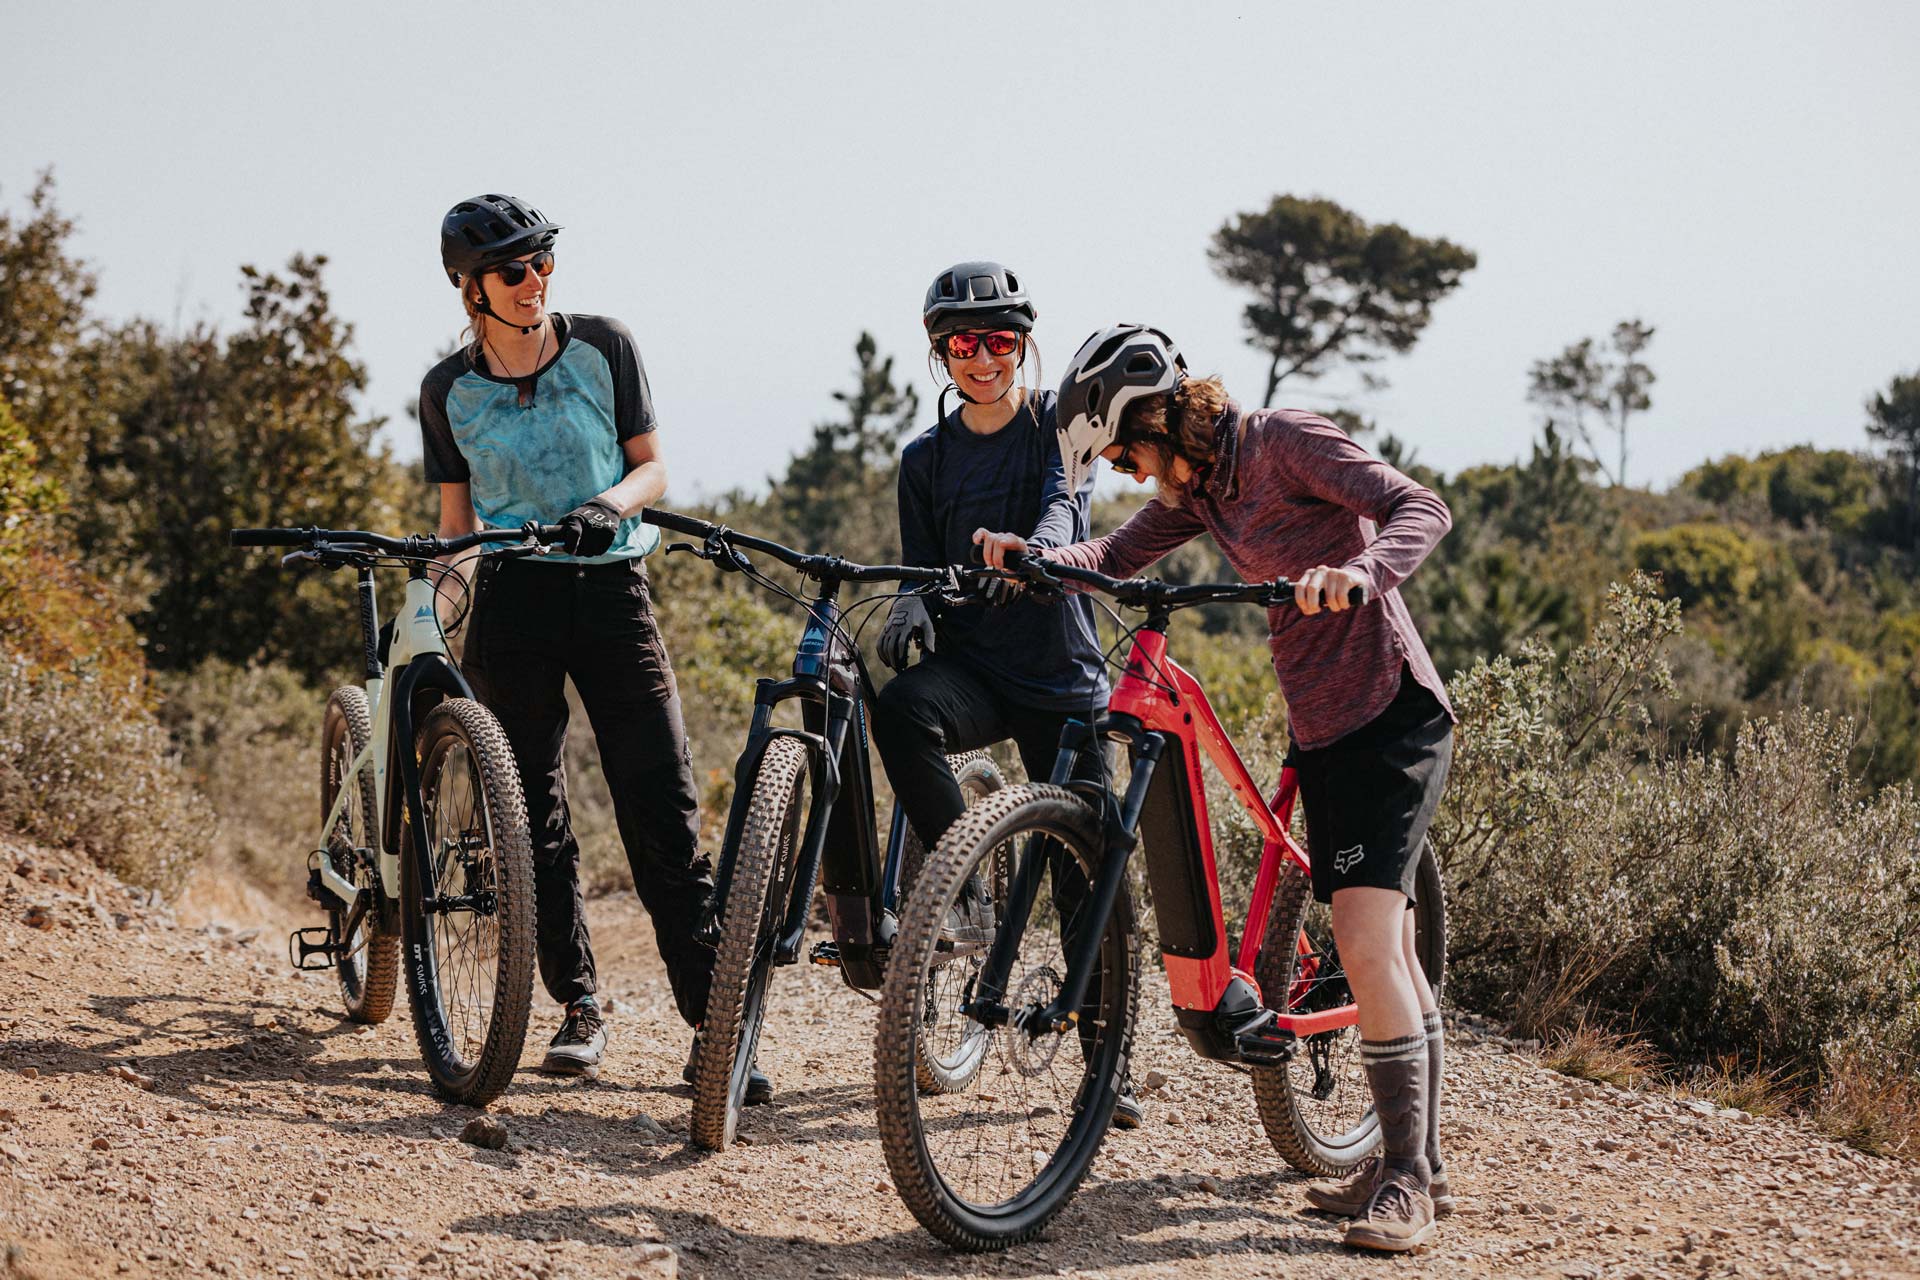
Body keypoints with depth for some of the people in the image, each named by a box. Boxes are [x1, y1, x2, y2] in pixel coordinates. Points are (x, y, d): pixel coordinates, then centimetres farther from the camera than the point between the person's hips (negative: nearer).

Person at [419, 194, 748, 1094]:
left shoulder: (602, 347, 1)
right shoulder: (449, 390, 4)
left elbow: (652, 465, 4)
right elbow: (456, 518, 11)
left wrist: (615, 501, -16)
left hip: (611, 588, -1)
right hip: (511, 599, 1)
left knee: (663, 807, -9)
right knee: (535, 816, 2)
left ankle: (714, 1018, -8)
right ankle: (579, 1008, 13)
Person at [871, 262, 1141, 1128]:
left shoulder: (1059, 421, 4)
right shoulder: (926, 459, 12)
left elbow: (1065, 502, -16)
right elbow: (922, 566, 9)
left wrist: (1033, 550, -39)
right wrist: (911, 607, -16)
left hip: (1062, 675, -1)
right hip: (971, 666, 2)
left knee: (1086, 880, -3)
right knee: (899, 708, -35)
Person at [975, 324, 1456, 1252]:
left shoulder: (1285, 442, -13)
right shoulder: (1201, 487, 11)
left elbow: (1420, 511, -21)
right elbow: (1116, 559, 6)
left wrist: (1356, 572, -41)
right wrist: (1029, 555, -13)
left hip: (1390, 712, -9)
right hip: (1320, 723, 9)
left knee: (1367, 941, -16)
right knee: (1381, 947, 11)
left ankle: (1404, 1177, -11)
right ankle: (1418, 1166, 19)